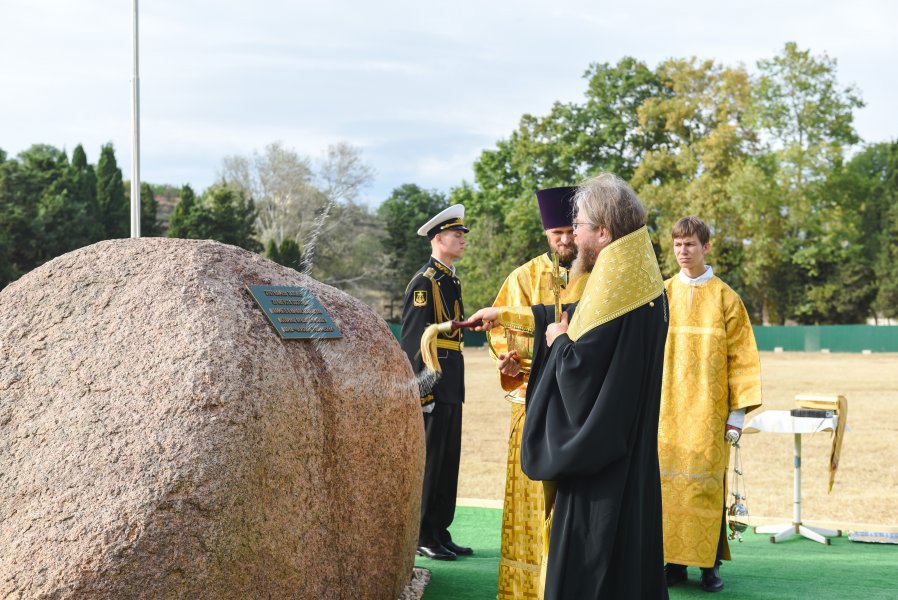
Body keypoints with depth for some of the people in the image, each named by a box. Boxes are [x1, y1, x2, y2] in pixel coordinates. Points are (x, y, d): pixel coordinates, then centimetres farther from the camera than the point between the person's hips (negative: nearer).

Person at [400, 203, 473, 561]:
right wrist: (423, 391, -20)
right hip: (432, 385, -9)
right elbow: (413, 339, -17)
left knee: (447, 461, 12)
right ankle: (422, 537, 4)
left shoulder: (450, 280, 17)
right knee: (428, 461, -3)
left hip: (450, 388, 9)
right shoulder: (424, 282, -12)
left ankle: (440, 534, 19)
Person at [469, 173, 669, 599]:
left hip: (598, 463, -9)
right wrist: (506, 315, 28)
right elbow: (580, 318, 22)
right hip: (629, 457, 9)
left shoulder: (612, 289, -21)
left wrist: (558, 341, -1)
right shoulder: (639, 280, 8)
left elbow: (578, 368, -23)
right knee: (628, 557, 15)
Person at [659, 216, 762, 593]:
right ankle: (675, 560, 9)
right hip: (667, 409, 2)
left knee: (706, 485, -3)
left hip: (708, 410, -2)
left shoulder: (725, 298, 3)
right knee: (669, 485, 1)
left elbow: (741, 359, 2)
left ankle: (710, 564, 5)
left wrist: (738, 412, -4)